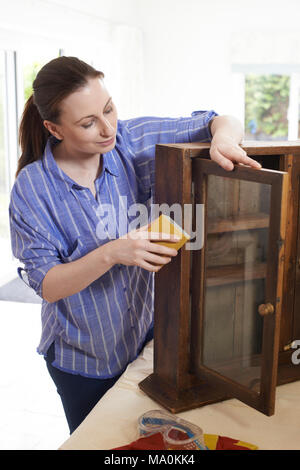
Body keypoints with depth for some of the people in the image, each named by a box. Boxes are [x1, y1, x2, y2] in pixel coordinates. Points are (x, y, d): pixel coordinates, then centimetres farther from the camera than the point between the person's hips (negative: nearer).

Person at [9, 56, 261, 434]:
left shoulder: (133, 141, -13)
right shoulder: (32, 188, -18)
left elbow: (221, 122, -7)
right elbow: (46, 284, -19)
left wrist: (223, 138, -32)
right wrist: (111, 253, -34)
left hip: (147, 332, 3)